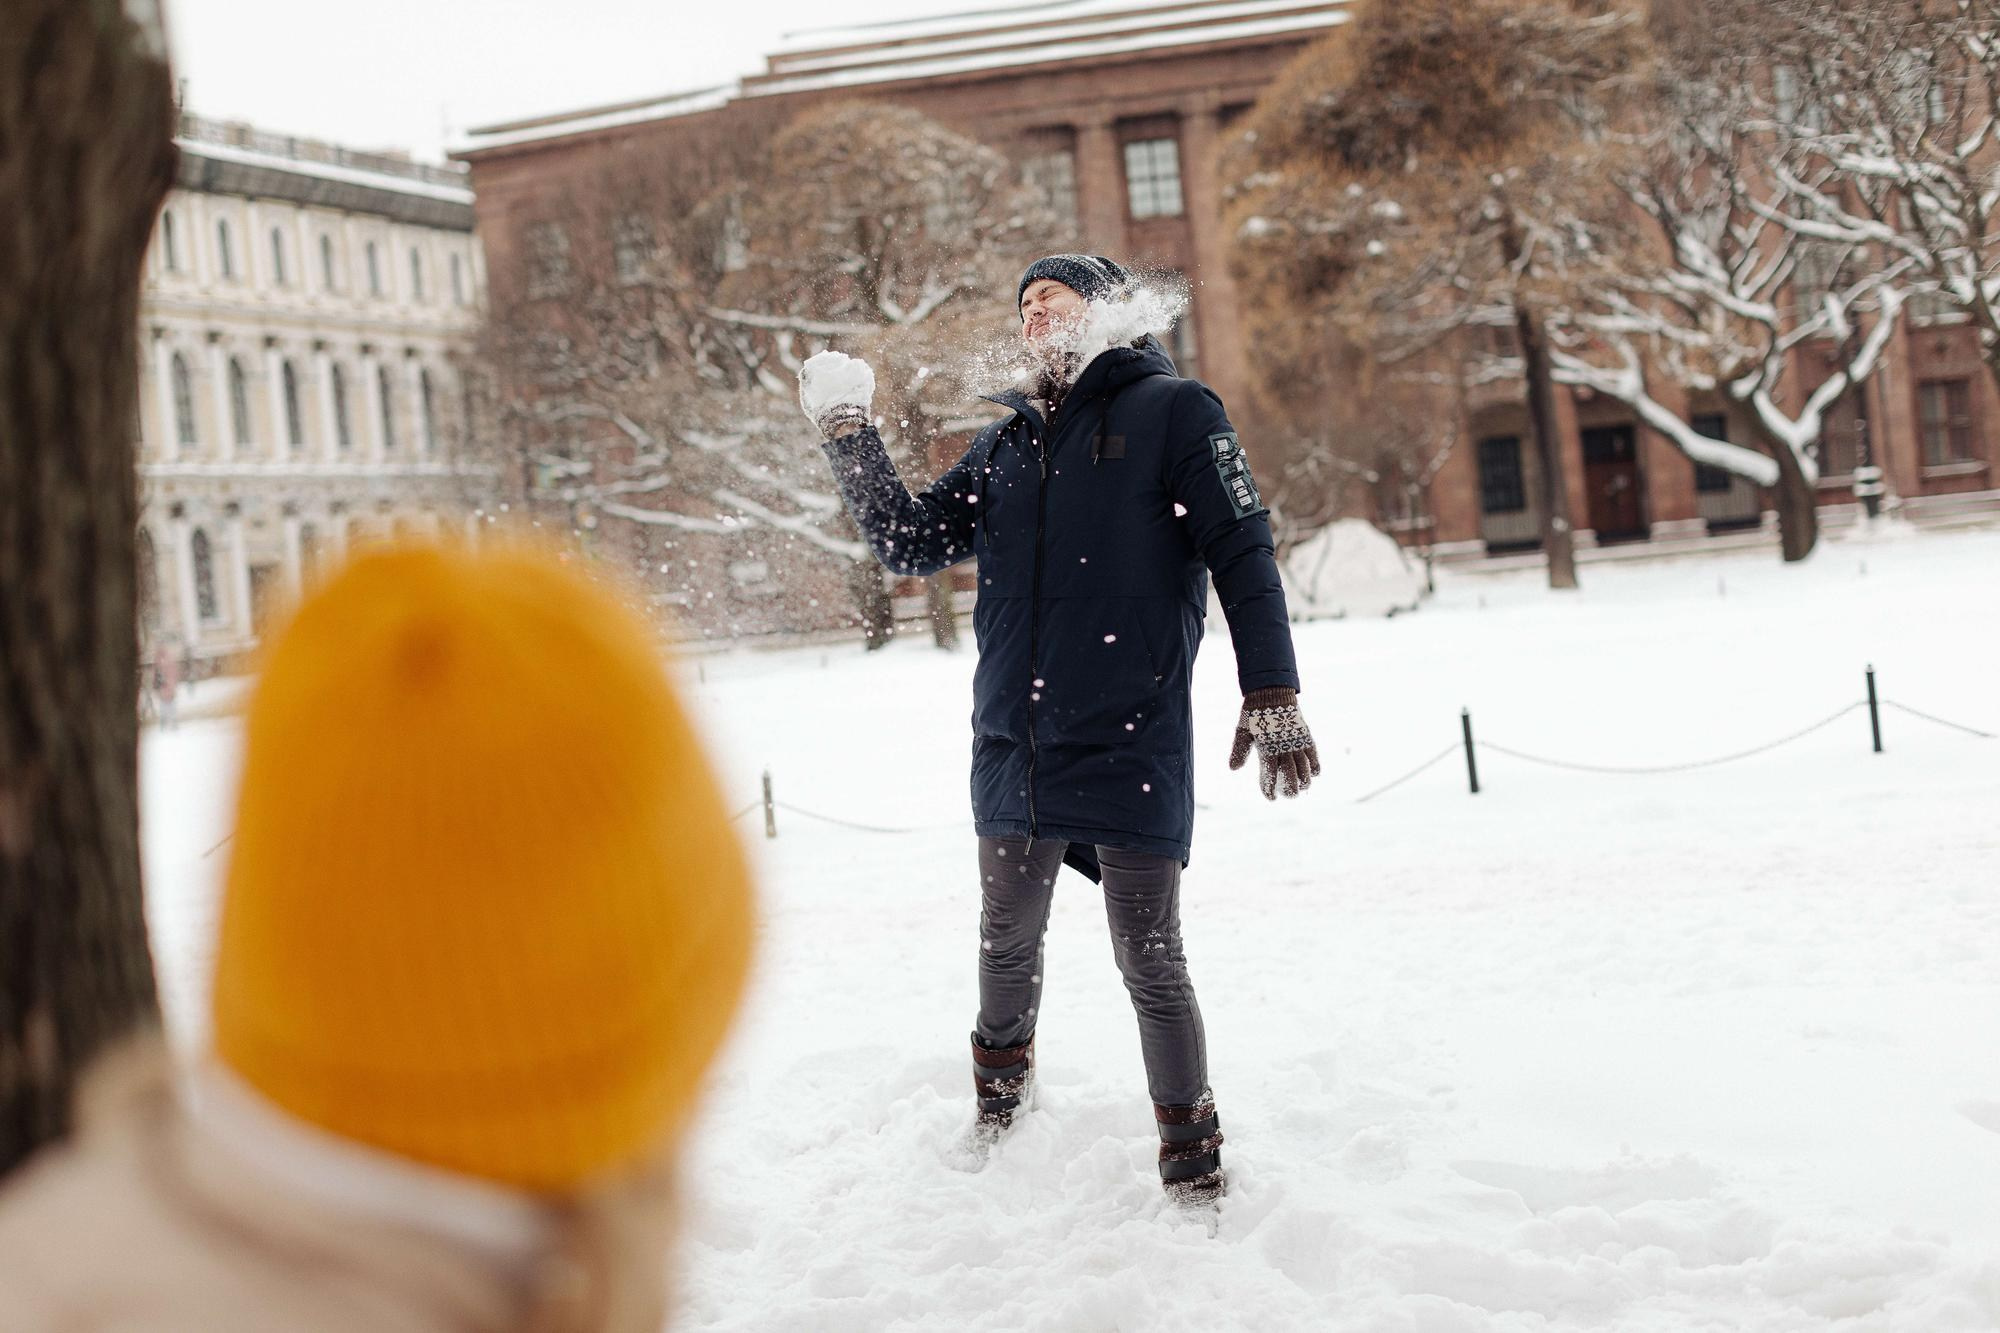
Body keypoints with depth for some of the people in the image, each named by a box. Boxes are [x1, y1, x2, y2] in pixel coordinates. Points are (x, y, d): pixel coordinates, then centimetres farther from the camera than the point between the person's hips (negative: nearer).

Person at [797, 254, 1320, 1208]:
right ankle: (1000, 1095, 42)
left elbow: (1242, 553, -4)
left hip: (1133, 749, -5)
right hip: (1013, 749, 5)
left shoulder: (1172, 410, 1)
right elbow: (910, 542, 16)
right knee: (1007, 943, 18)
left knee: (1150, 964, 0)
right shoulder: (1007, 443, 15)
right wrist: (849, 437, 4)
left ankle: (1192, 1163, 15)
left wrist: (1271, 693, -11)